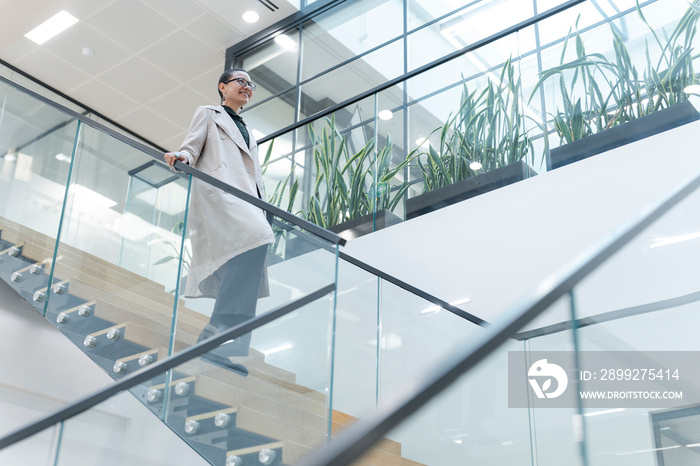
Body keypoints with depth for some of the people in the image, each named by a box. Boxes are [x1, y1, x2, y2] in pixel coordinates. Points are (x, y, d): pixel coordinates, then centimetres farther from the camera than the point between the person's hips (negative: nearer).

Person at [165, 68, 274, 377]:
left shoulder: (247, 131, 39)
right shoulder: (208, 114, 22)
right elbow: (192, 147, 6)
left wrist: (263, 211, 18)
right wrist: (181, 157, -17)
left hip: (245, 200, 8)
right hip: (218, 187, -8)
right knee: (255, 237, -34)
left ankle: (214, 345, -8)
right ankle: (222, 334, -40)